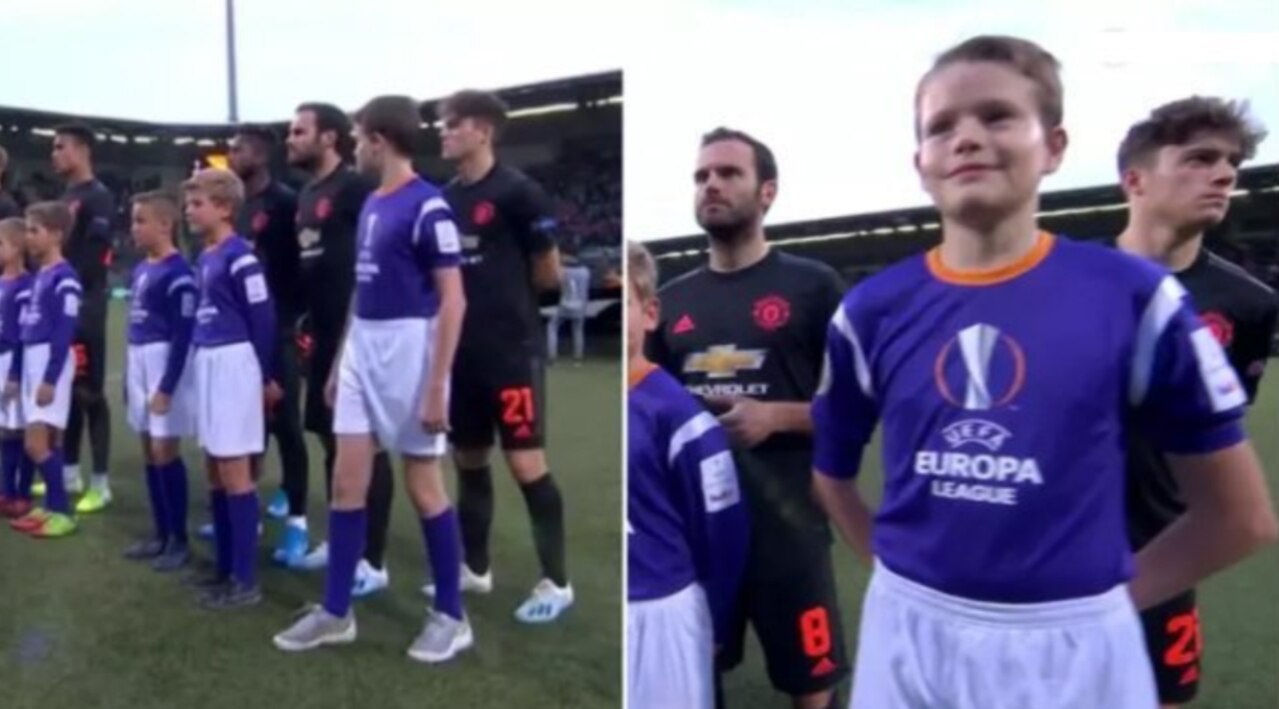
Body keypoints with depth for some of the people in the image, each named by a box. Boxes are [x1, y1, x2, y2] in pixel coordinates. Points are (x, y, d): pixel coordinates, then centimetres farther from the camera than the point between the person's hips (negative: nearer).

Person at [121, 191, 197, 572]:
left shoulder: (178, 273, -15)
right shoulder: (139, 270, 11)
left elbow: (183, 337, -17)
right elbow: (136, 326, 15)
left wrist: (167, 387, -18)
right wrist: (128, 376, 15)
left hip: (166, 364, -8)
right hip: (139, 363, 8)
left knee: (166, 451, -4)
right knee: (150, 452, 13)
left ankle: (180, 539, 8)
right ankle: (161, 533, 23)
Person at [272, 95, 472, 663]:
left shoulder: (428, 207, -14)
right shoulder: (370, 206, 12)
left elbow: (452, 301, -17)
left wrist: (437, 387, -20)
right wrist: (341, 360, 20)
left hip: (409, 352, -8)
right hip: (361, 351, 8)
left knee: (422, 487, 1)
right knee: (347, 481, 8)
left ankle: (451, 617, 17)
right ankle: (335, 613, 21)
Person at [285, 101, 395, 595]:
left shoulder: (355, 190, -11)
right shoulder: (307, 195, 17)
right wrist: (306, 325, 18)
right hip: (323, 337, 9)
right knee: (333, 440, 16)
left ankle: (373, 561, 5)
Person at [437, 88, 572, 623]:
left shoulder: (517, 192, -10)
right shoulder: (444, 198, 10)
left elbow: (549, 274, -6)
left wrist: (502, 287, 5)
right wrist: (486, 287, 0)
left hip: (511, 352, -7)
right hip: (461, 352, 7)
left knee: (526, 463, -4)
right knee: (469, 459, 14)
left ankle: (556, 582, 8)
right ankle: (475, 569, 29)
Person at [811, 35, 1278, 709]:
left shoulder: (1135, 297, -6)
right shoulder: (871, 310, -2)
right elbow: (834, 477, 11)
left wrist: (1102, 599, 1)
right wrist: (911, 580, 2)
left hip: (1073, 646, -1)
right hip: (910, 634, 2)